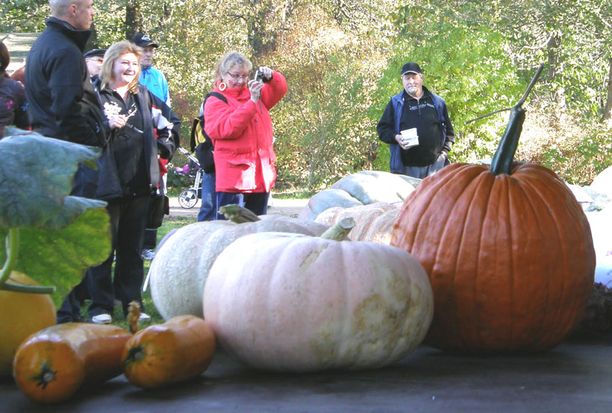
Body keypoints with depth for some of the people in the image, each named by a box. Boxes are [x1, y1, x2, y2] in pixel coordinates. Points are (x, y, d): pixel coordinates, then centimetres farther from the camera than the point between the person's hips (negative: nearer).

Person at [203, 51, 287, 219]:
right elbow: (228, 128, -18)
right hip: (233, 178, -6)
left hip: (261, 174, 7)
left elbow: (280, 89, 16)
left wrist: (271, 77, -6)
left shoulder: (255, 93, 16)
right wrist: (252, 102, -23)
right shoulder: (215, 102, -4)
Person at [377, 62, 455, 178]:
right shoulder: (396, 103, 8)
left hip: (435, 164, 1)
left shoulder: (437, 102, 12)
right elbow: (382, 128, 9)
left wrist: (445, 150, 4)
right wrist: (396, 137, -10)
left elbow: (448, 130, 16)